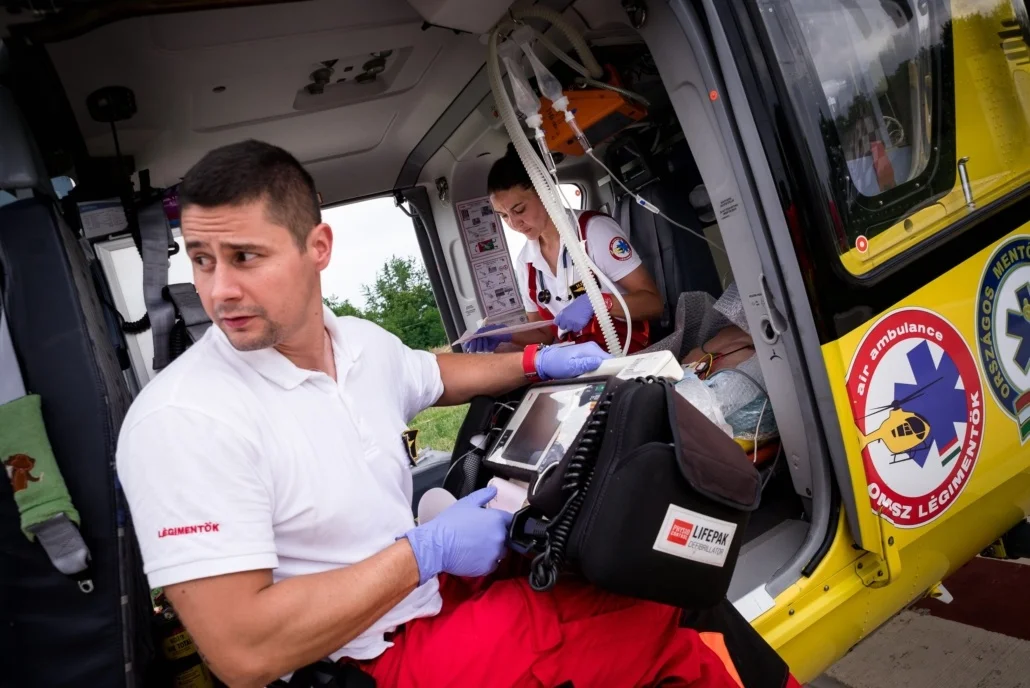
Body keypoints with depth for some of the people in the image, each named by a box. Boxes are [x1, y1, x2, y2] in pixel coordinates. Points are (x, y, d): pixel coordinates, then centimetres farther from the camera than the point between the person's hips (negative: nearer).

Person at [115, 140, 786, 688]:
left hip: (438, 590, 7)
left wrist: (537, 362, 14)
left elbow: (434, 374, 23)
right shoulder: (184, 420, -24)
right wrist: (427, 551, -23)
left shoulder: (362, 342, -2)